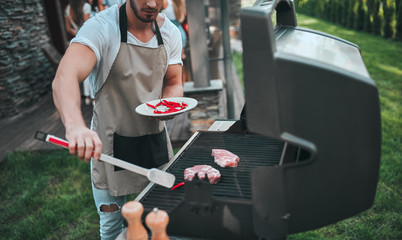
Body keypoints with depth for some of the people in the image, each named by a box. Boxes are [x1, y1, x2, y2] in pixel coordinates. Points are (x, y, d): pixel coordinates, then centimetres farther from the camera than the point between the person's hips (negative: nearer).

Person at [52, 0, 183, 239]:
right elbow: (64, 78, -33)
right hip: (110, 143, -4)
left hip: (156, 139, 4)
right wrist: (75, 125, -53)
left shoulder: (170, 32, -2)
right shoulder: (101, 27, -18)